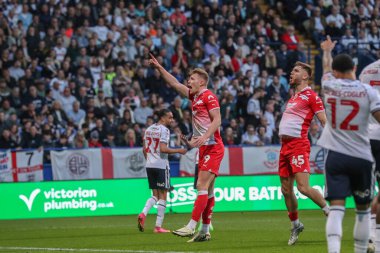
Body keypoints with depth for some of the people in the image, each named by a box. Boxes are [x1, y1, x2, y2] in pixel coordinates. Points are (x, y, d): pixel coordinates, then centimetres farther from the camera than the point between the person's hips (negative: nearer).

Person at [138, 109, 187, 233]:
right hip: (161, 165, -7)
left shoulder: (149, 129, 13)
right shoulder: (163, 130, -10)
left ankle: (143, 214, -10)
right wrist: (179, 151, -11)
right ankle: (158, 226, -2)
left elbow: (144, 149, 15)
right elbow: (163, 149, -20)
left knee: (155, 195, 14)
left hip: (149, 165, 7)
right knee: (162, 195, 0)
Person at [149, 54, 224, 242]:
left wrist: (204, 137, -28)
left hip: (213, 147, -9)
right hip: (204, 148, 9)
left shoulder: (208, 96, -9)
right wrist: (159, 68, 22)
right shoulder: (194, 96, 16)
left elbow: (217, 120, -17)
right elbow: (175, 84, 26)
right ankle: (205, 231, 9)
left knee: (202, 186, -14)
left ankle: (191, 226, -20)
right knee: (207, 189, 8)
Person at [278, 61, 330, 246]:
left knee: (303, 187, -18)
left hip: (298, 144, -8)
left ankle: (330, 211, -3)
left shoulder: (311, 96, -6)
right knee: (286, 189, 8)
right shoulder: (293, 97, 20)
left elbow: (325, 121, -11)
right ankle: (295, 225, 20)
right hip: (285, 145, 8)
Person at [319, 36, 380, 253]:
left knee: (337, 208, -8)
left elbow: (327, 67, 25)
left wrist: (327, 51, 45)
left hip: (336, 155, 1)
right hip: (361, 157, -1)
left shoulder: (330, 86, 3)